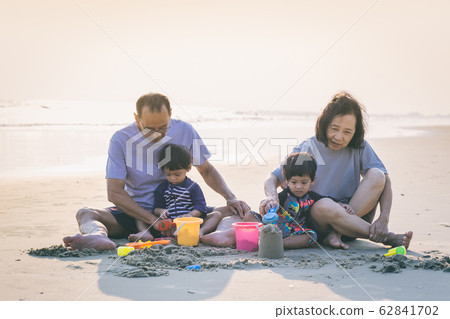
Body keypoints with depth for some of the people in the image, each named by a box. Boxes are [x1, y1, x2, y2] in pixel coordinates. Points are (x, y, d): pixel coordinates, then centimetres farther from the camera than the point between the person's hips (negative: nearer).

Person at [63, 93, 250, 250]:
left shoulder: (184, 131, -5)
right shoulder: (121, 140, -12)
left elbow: (207, 170, 8)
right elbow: (114, 193, -16)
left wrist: (231, 198, -10)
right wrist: (155, 221, -26)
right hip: (137, 213, -1)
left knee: (232, 211, -22)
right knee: (85, 214, -26)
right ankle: (100, 237, -59)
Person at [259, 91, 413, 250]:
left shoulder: (359, 147, 0)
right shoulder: (307, 150, -5)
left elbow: (385, 181, -6)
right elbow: (273, 179, -6)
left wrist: (383, 219, -24)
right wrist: (272, 196, -31)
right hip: (317, 221, -2)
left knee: (376, 175, -20)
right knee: (323, 205, -38)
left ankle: (336, 233, -24)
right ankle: (387, 238, -25)